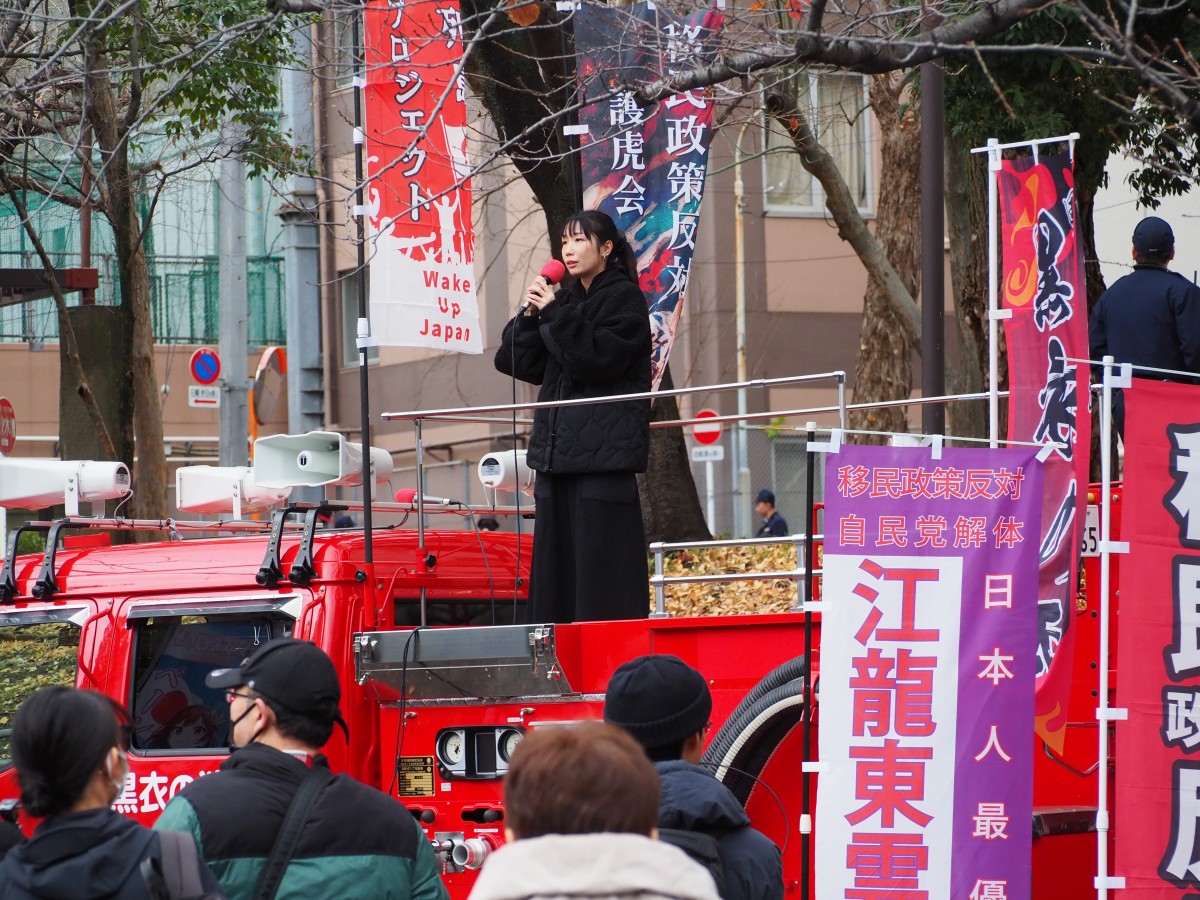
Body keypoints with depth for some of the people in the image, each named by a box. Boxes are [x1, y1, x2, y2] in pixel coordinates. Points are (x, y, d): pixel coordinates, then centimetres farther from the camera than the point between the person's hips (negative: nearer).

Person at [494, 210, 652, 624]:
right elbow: (522, 364, 14)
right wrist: (531, 316, -1)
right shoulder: (566, 300, 20)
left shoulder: (624, 298, -1)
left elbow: (599, 357, -16)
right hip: (558, 446, 7)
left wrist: (553, 314, -15)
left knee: (602, 555, -11)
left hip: (604, 448, -7)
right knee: (556, 554, 4)